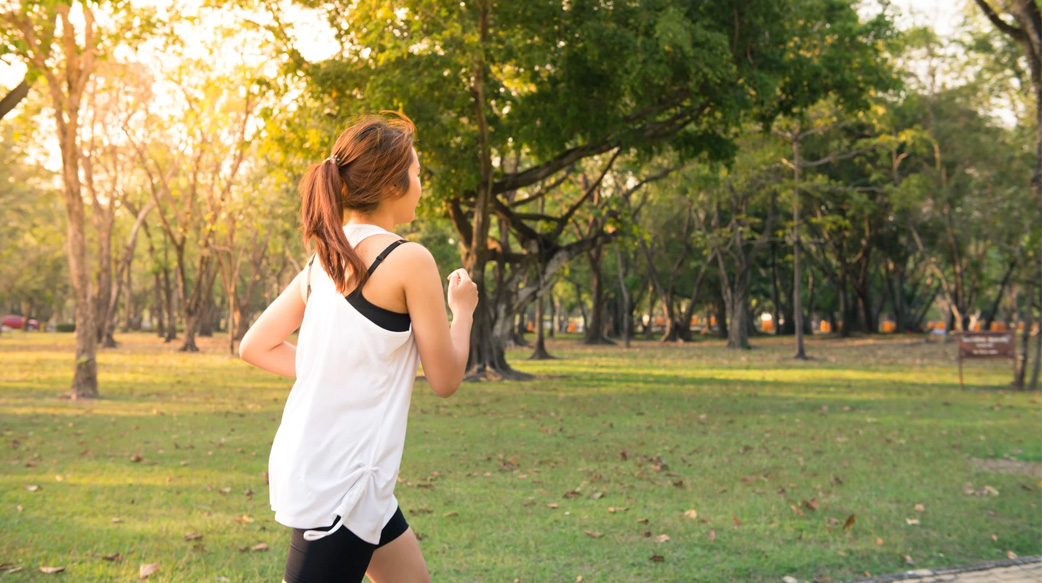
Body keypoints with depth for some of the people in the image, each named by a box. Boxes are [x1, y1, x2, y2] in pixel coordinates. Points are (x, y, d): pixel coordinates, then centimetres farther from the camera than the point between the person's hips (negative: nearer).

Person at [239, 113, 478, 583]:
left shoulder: (323, 261, 8)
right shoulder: (409, 260, -14)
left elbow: (254, 347, 13)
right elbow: (445, 380, -7)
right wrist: (463, 309, 9)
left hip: (307, 465, 9)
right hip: (338, 484, -9)